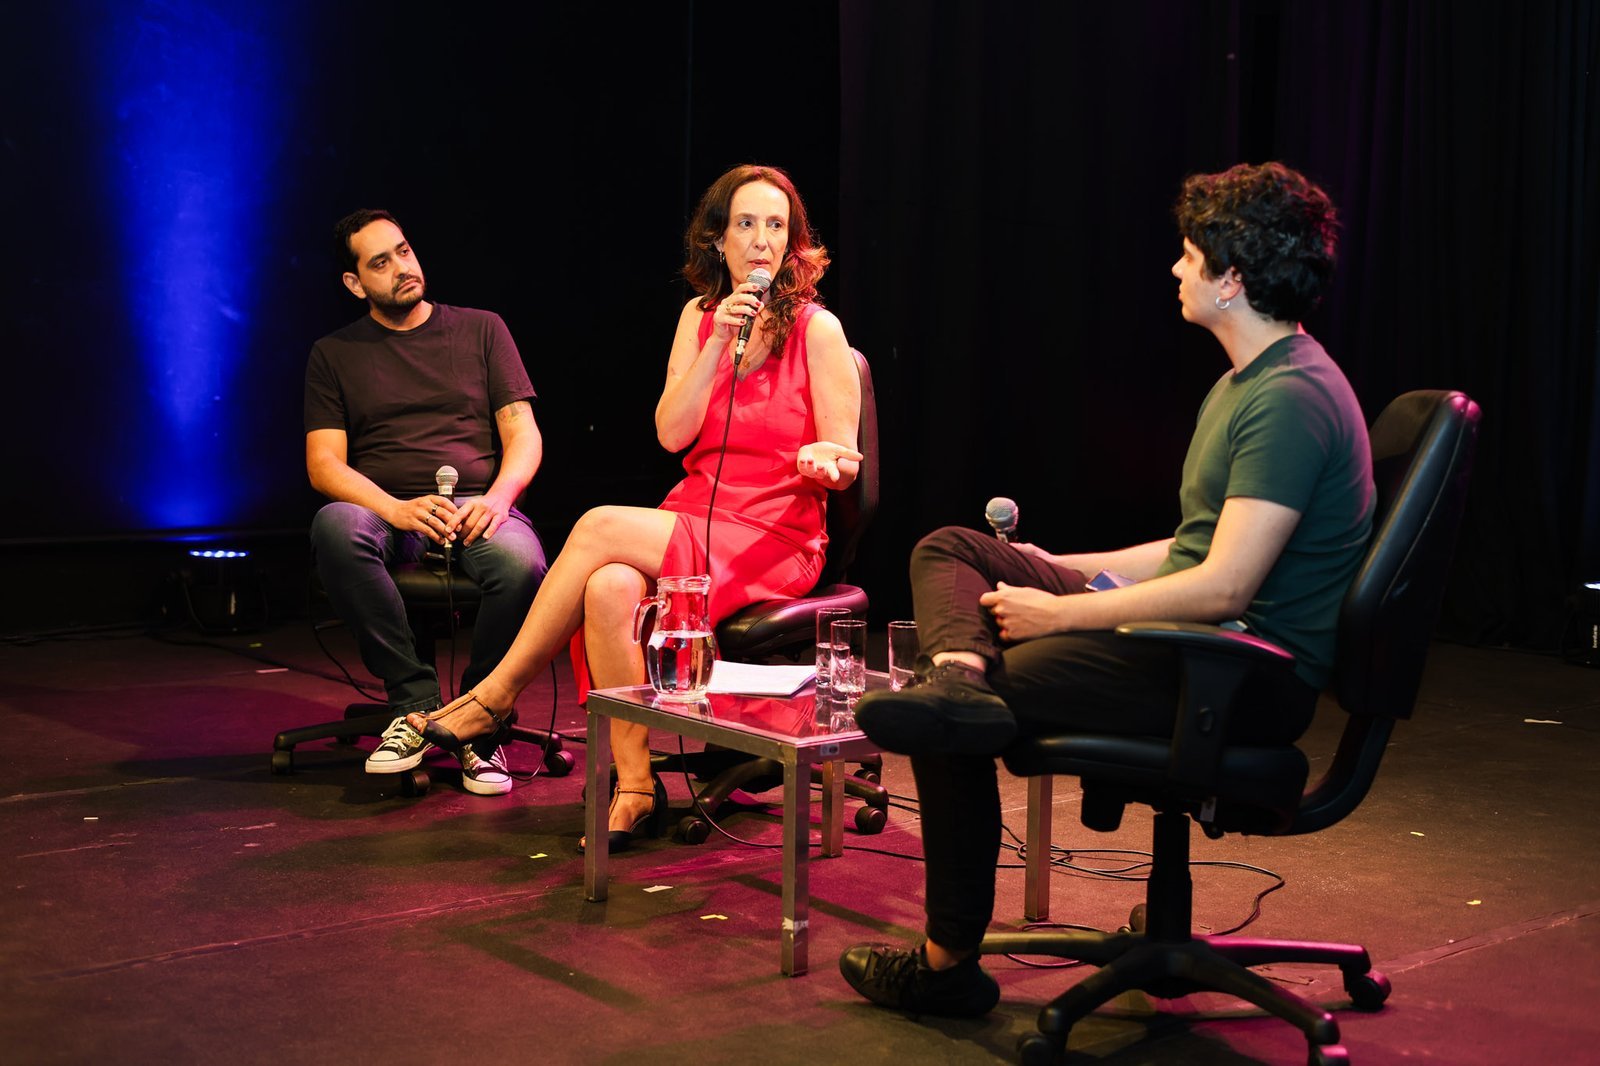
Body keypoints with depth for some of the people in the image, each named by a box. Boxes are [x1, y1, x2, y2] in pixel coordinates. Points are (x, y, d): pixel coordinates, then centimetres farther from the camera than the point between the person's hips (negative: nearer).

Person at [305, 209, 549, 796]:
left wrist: (497, 496, -14)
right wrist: (397, 509, -17)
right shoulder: (334, 353, 15)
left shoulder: (480, 329, 16)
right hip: (386, 512, 0)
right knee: (334, 527, -36)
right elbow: (324, 463, 3)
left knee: (522, 565, -36)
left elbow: (523, 433, 9)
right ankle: (415, 703, -25)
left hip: (477, 506, 0)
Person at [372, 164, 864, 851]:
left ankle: (496, 695, -14)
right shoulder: (699, 315, 12)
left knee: (600, 528, -26)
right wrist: (719, 343, -10)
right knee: (609, 588, -30)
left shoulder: (817, 330, -1)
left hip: (774, 541, -4)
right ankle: (636, 788, -24)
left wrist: (823, 460, -25)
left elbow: (845, 464, -1)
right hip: (691, 524, 4)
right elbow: (671, 433, 0)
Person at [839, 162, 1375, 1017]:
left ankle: (949, 966, -2)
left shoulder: (1291, 400, -19)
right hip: (1202, 640, 11)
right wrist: (1062, 568, 16)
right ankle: (961, 673, -26)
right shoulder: (1247, 382, 16)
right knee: (949, 549, 6)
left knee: (951, 729, -16)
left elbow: (1223, 587, -25)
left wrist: (1059, 612, -17)